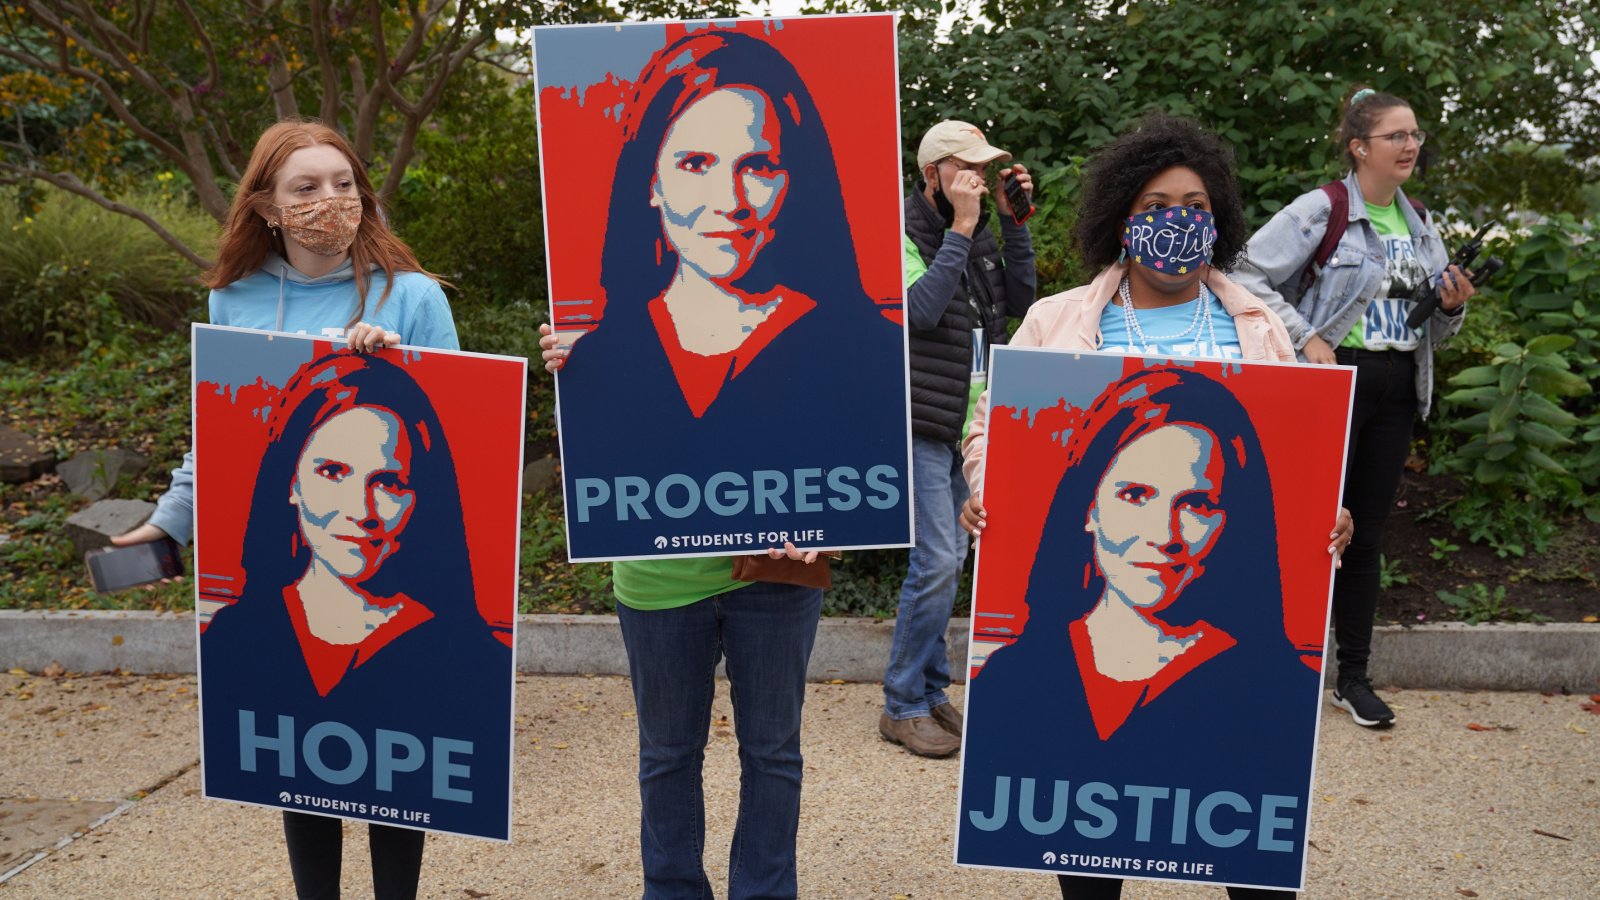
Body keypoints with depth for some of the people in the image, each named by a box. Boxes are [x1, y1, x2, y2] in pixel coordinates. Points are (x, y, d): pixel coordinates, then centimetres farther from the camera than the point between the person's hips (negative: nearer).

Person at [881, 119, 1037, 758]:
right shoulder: (900, 231, -9)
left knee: (948, 561, 12)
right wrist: (961, 228, -20)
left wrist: (1011, 220, 0)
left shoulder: (979, 234, 13)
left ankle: (931, 693, 24)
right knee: (936, 561, -11)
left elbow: (1019, 299, 7)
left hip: (967, 425, 8)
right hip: (920, 427, -8)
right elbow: (920, 309, -22)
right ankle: (903, 707, 2)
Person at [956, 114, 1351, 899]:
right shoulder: (1057, 323, 7)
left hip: (1235, 600, 1)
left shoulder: (1256, 328, 12)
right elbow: (995, 422, 6)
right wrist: (985, 494, -14)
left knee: (1254, 791, 4)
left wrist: (1325, 516, -7)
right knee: (1086, 784, 9)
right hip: (1082, 594, -1)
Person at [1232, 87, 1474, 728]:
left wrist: (1451, 307, -1)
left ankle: (1354, 676, 20)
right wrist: (1305, 338, -17)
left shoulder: (1420, 224, 13)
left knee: (1367, 533, 11)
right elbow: (1250, 279, -12)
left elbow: (1430, 331, 20)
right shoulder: (1320, 210, -8)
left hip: (1397, 389, 6)